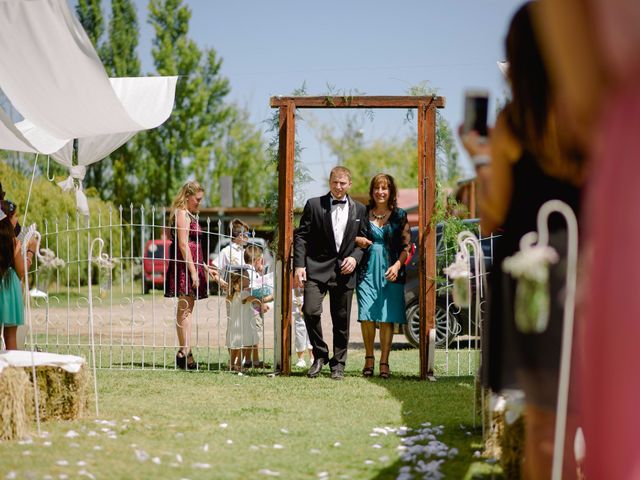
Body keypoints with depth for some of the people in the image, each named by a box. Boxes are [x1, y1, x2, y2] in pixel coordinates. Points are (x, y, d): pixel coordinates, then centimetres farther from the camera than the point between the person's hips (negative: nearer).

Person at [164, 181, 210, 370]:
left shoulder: (188, 215, 21)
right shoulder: (182, 214, -10)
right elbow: (183, 244, -18)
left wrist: (203, 266, 24)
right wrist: (193, 271, -20)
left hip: (191, 265, 10)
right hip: (184, 265, -10)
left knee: (186, 309, 9)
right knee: (185, 309, -11)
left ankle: (184, 352, 12)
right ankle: (185, 352, -13)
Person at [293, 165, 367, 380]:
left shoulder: (359, 209, 10)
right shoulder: (314, 205, 3)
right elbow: (301, 236, 1)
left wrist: (355, 257, -6)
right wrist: (299, 265, -8)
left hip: (344, 271, 2)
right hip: (317, 268, -2)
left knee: (341, 320, 5)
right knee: (310, 311, -16)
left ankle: (338, 364, 19)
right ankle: (320, 355, 4)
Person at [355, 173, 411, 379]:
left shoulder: (399, 215, 5)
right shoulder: (363, 213, 8)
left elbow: (406, 245, 3)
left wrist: (397, 265, -12)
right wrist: (357, 240, -6)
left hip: (390, 271, -1)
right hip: (367, 269, 1)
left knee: (387, 318, -2)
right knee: (366, 316, -6)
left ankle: (384, 362, 3)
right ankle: (369, 358, 10)